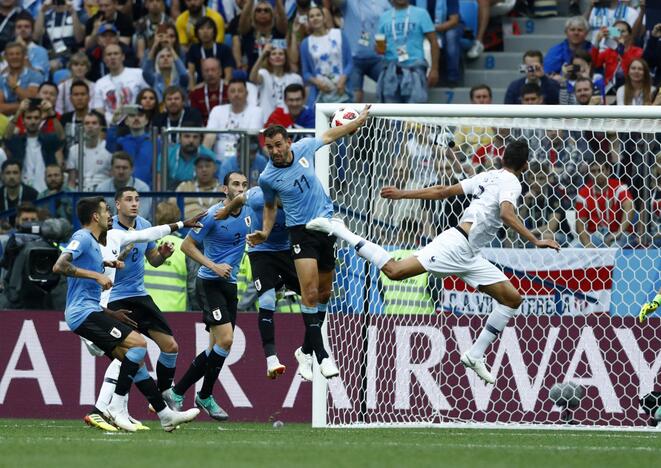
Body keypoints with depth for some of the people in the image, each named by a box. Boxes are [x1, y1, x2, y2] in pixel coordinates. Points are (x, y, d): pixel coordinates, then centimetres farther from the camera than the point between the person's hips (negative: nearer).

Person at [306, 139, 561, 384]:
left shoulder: (488, 176, 20)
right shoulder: (511, 182, -6)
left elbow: (442, 191, 20)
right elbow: (507, 214, -26)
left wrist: (402, 194, 26)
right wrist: (536, 241, -28)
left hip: (468, 257, 10)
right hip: (457, 244, -10)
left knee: (513, 299, 7)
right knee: (395, 270, -18)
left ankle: (475, 355, 7)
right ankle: (338, 230, -7)